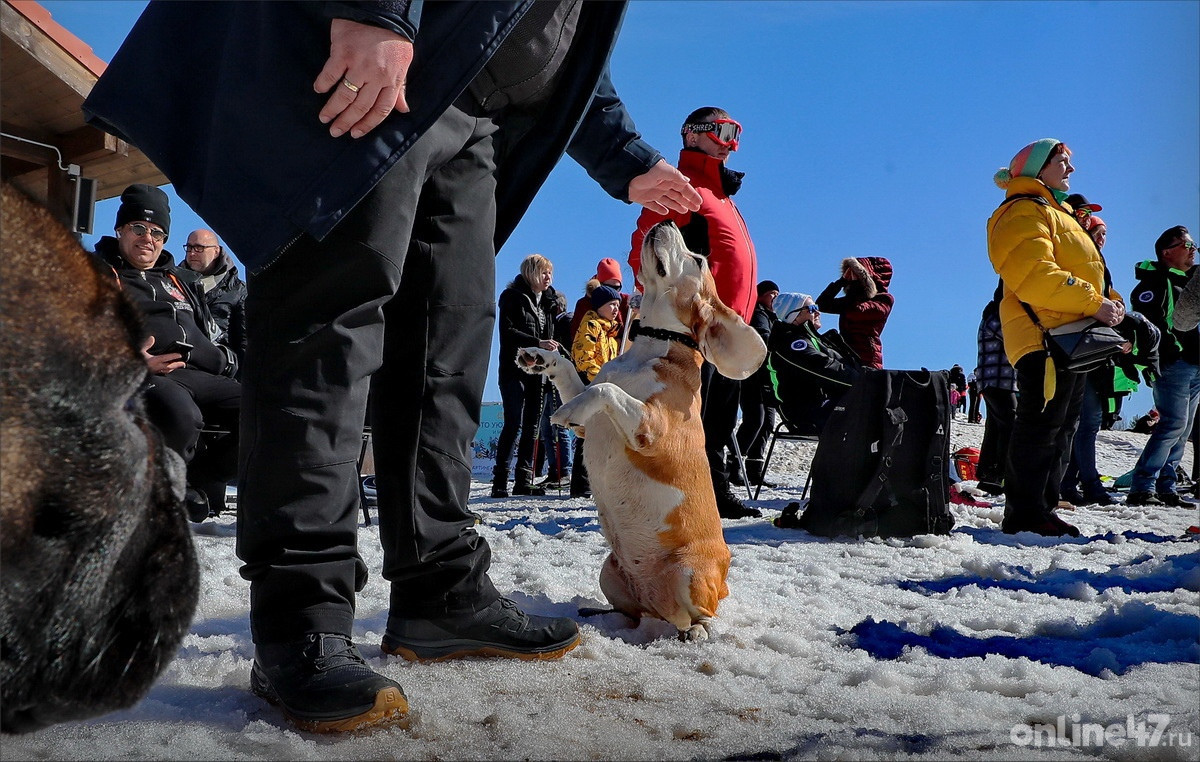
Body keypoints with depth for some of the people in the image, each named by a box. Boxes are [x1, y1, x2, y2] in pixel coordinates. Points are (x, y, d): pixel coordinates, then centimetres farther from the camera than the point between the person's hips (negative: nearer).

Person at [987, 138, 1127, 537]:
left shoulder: (1055, 213, 28)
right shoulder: (1024, 212, -7)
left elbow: (1077, 272, 28)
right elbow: (1033, 276, -21)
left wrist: (1108, 299, 10)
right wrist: (1094, 302, -21)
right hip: (1044, 337, -11)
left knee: (1062, 427, 12)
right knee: (1041, 425, -11)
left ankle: (1042, 508, 18)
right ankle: (1024, 515, -7)